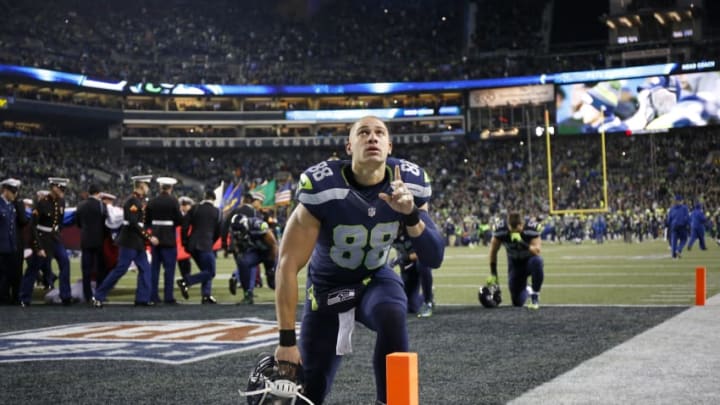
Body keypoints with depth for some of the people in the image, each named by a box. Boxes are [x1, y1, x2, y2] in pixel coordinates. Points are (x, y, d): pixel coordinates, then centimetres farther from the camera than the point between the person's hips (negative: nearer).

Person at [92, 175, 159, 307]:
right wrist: (149, 237, -19)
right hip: (130, 241, -10)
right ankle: (99, 296, 2)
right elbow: (133, 224, -23)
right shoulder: (132, 201, -16)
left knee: (145, 269, 7)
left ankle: (143, 298, 8)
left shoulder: (139, 201, 13)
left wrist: (149, 237, 11)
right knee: (120, 269, -6)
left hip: (137, 242, 10)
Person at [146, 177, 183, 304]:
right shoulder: (173, 201, -10)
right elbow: (179, 220, -12)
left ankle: (153, 295, 11)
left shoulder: (152, 202, 3)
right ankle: (168, 296, -3)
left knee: (154, 267, 10)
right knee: (169, 268, -1)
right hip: (169, 239, -4)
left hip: (155, 238, 4)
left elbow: (147, 220, 5)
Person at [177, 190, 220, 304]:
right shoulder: (216, 211, 2)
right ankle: (185, 282, -17)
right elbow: (218, 231, 2)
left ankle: (206, 296, 6)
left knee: (206, 270, 16)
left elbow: (184, 225, 2)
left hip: (192, 245, 6)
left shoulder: (195, 208, 9)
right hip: (206, 245, -6)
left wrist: (185, 242, 9)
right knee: (210, 272, -3)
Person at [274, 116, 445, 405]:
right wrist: (286, 341, -24)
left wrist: (410, 214, -36)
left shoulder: (409, 182, -17)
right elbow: (289, 264, -25)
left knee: (392, 316, -35)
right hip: (328, 284, -1)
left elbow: (434, 258, -16)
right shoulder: (323, 187, -28)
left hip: (376, 278, 2)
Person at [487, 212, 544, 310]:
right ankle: (527, 291, 37)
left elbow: (537, 251, -34)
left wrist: (522, 243, -47)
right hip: (515, 264, 2)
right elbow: (493, 251, -7)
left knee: (537, 261, -41)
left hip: (529, 260, -2)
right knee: (517, 303, -2)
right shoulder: (501, 230, -21)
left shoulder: (531, 229, -25)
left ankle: (535, 296, -18)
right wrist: (493, 274, -2)